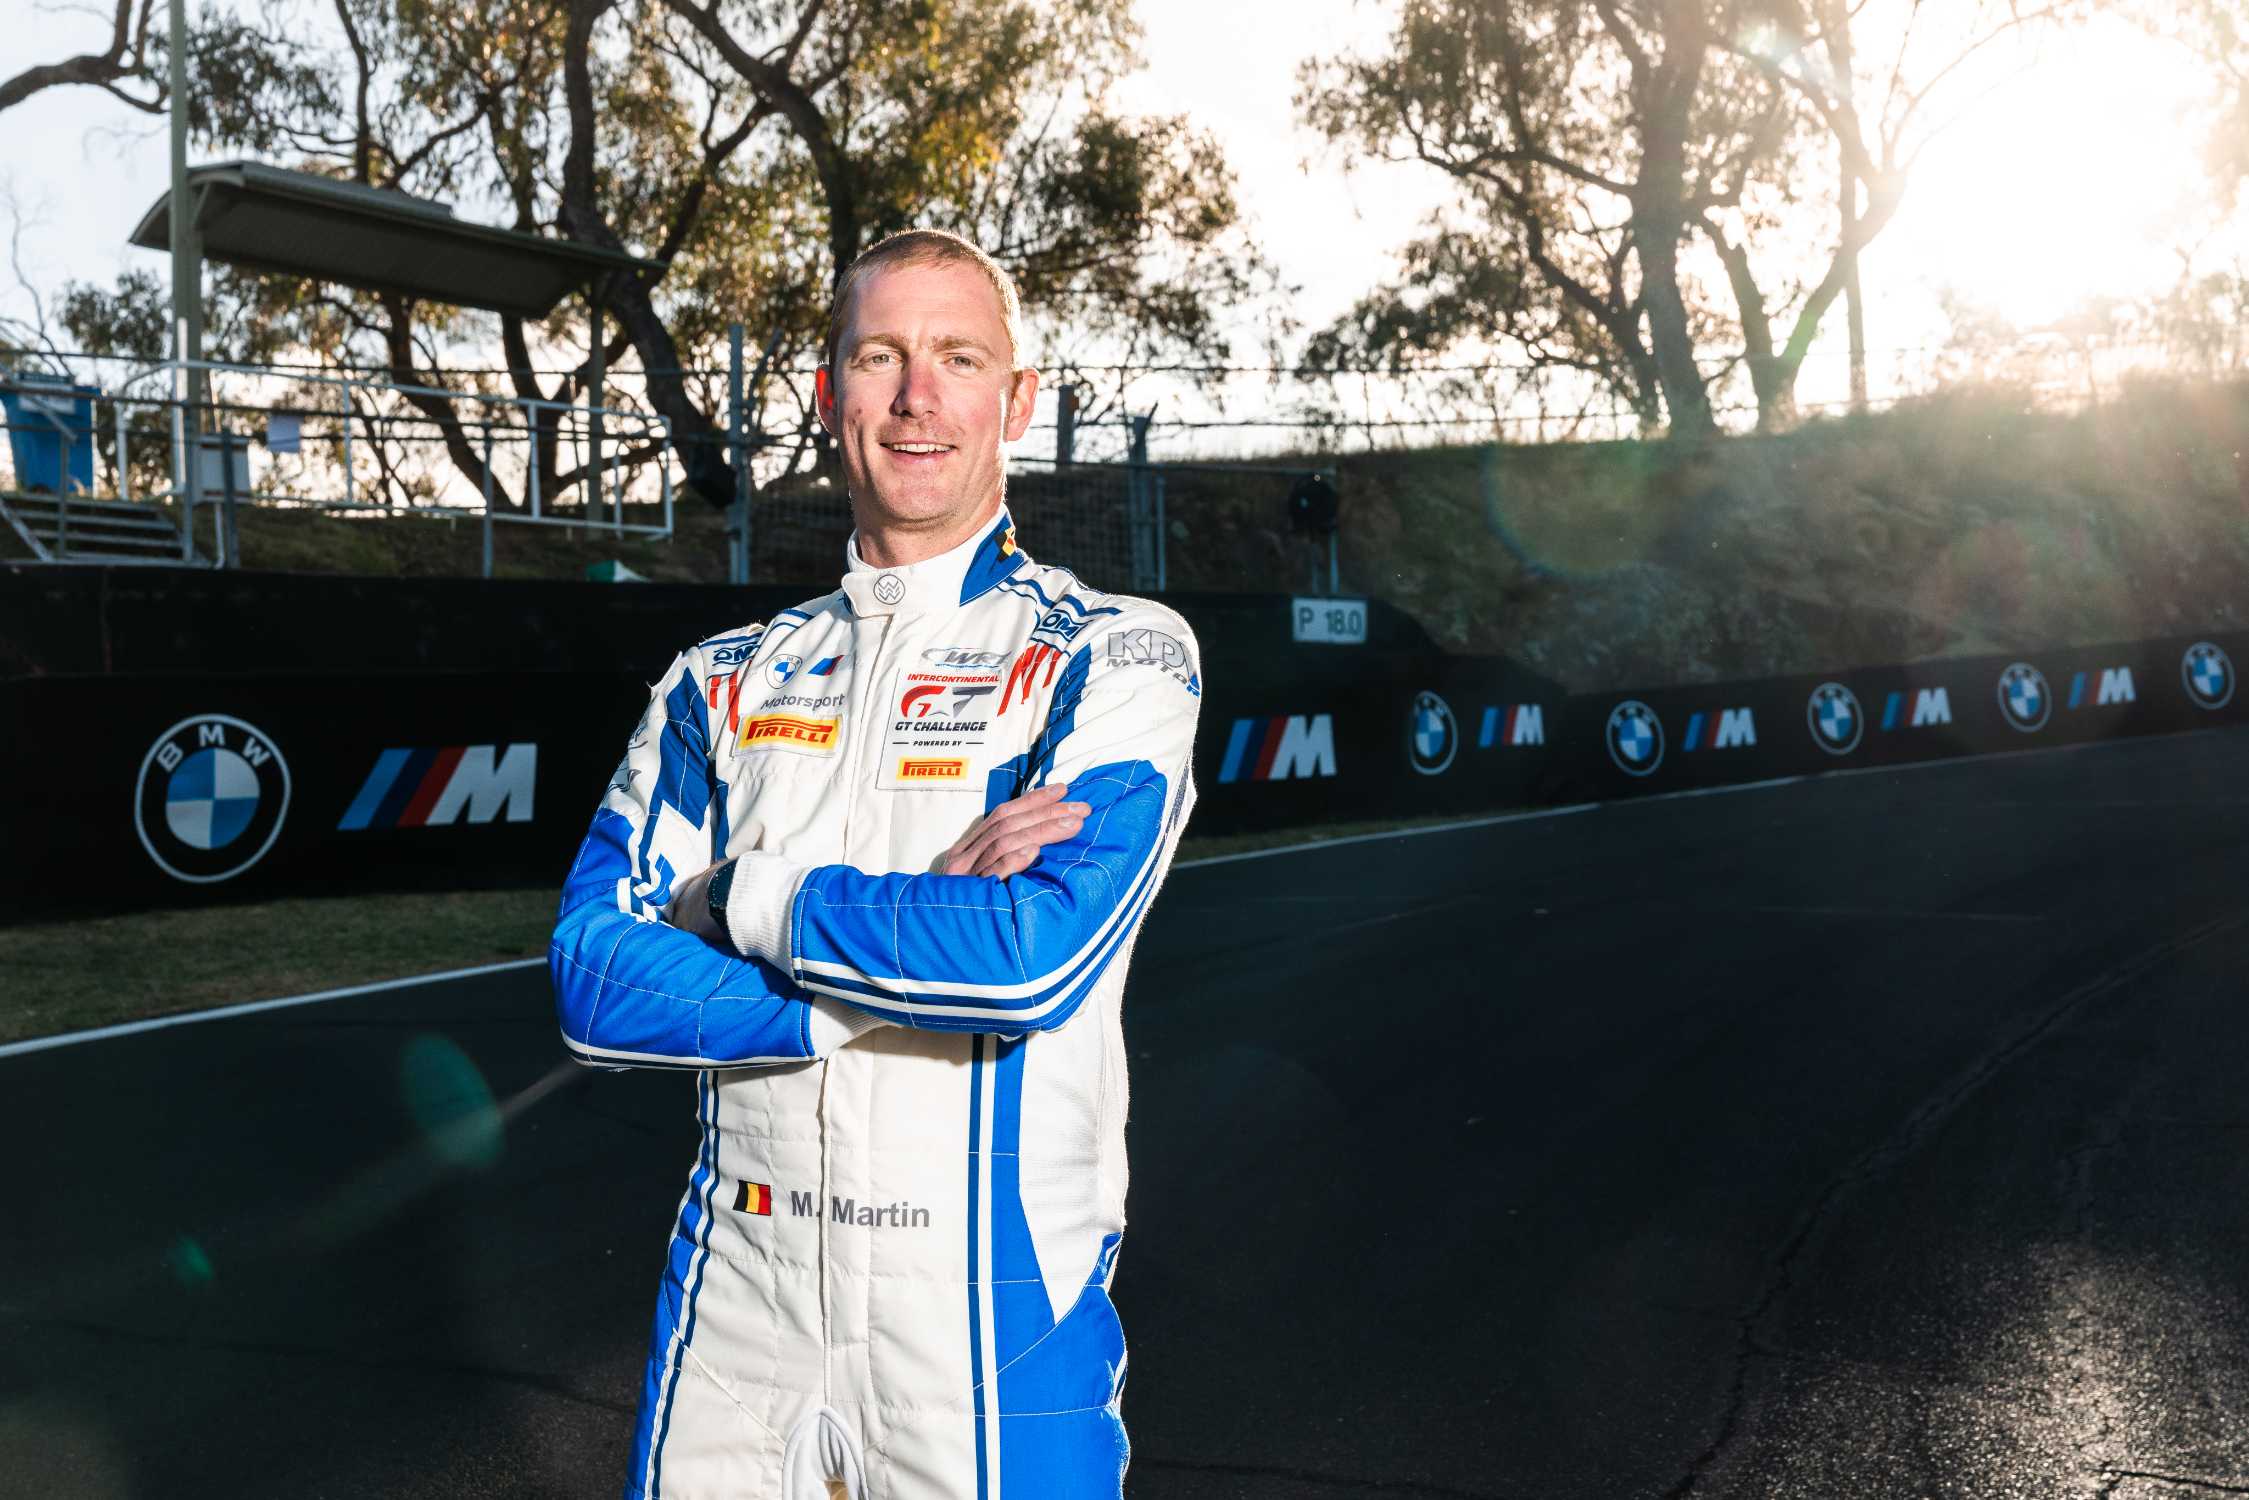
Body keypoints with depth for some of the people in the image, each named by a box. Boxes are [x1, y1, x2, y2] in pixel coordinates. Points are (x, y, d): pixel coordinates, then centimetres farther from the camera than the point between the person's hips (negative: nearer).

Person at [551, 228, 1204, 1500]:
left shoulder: (1117, 656, -6)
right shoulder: (728, 681, 6)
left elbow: (1039, 955, -20)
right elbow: (596, 980, -4)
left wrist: (754, 901, -9)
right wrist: (918, 935, -15)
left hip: (993, 1299, -3)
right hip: (738, 1285, 4)